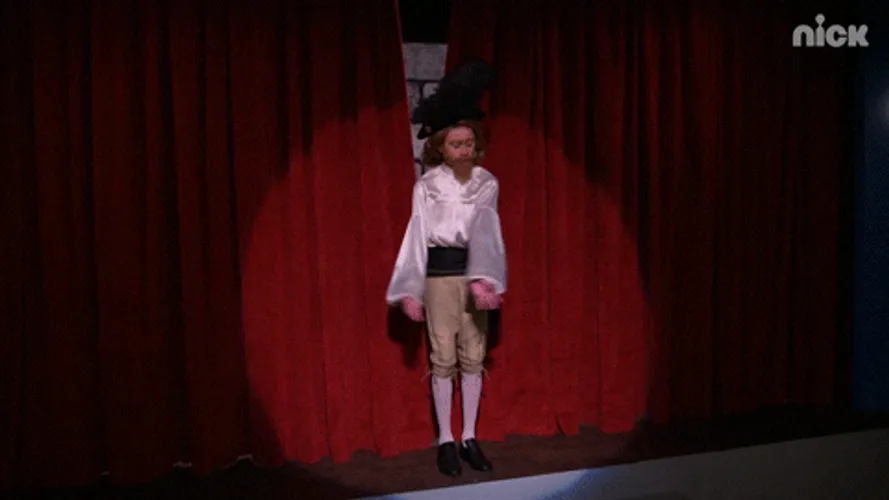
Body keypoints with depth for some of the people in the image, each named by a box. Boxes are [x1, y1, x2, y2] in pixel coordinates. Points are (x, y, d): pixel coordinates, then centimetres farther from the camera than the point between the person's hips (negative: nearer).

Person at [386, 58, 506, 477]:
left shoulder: (487, 183, 1)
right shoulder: (427, 186, -4)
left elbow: (485, 231, -10)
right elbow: (417, 236, -7)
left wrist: (482, 278, -24)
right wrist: (410, 290, -14)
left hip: (475, 272, 2)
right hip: (440, 275, -2)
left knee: (473, 357, 7)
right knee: (443, 358, 3)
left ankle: (469, 438, 19)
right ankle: (445, 440, 15)